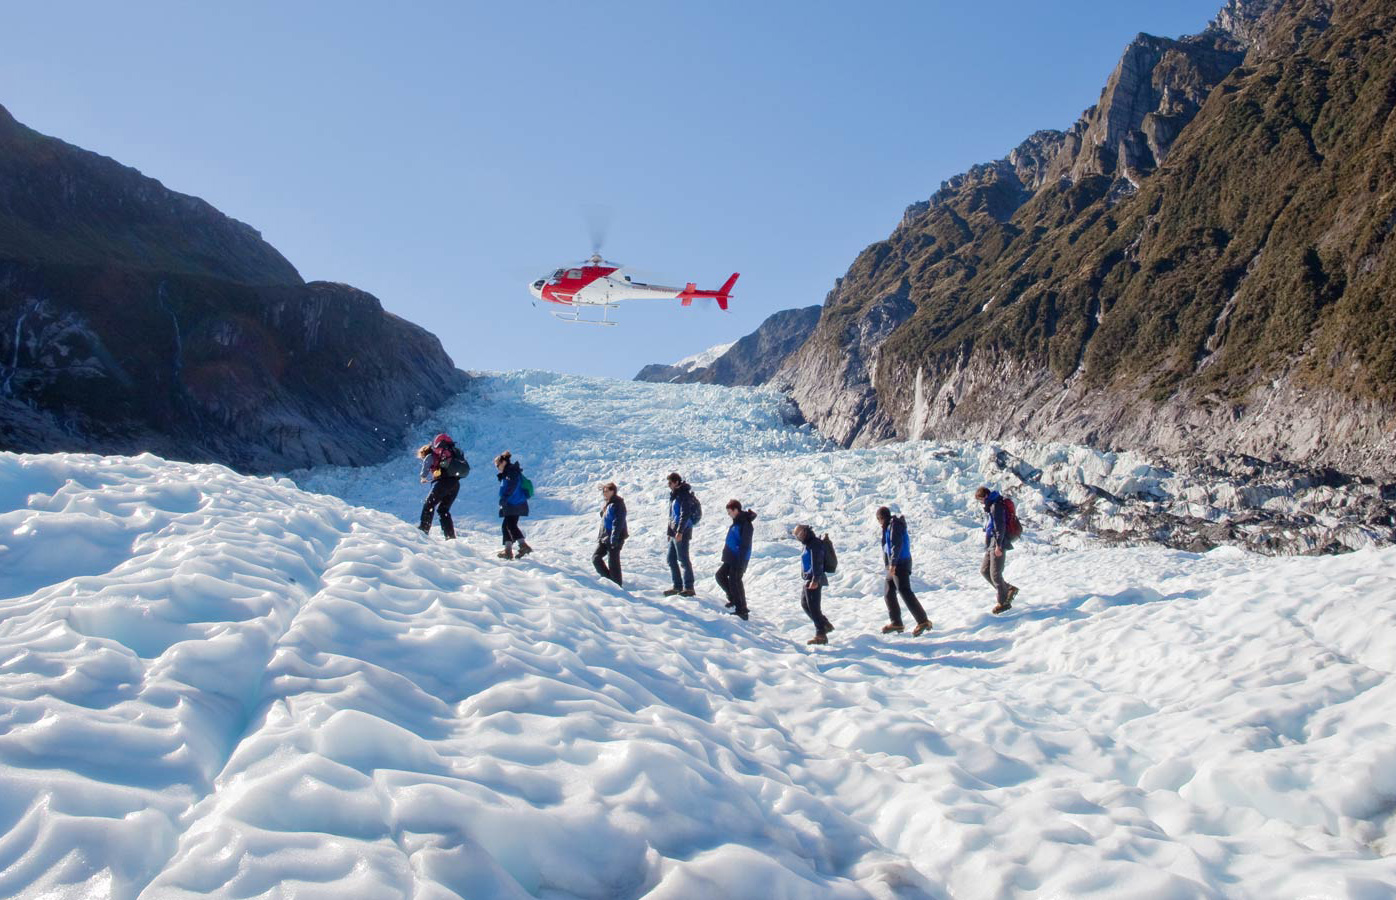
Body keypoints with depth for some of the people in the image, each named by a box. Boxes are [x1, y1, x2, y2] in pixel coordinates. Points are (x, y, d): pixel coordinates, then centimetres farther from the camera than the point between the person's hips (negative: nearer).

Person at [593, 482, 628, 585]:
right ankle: (607, 578, 18)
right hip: (604, 537, 9)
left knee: (613, 562, -3)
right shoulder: (605, 503, 13)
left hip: (615, 539, -9)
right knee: (596, 558, 6)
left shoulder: (618, 504, -16)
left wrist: (614, 539, -26)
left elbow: (618, 523, -22)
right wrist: (600, 536, 21)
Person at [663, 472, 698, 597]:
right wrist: (670, 531, 22)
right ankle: (677, 586, 18)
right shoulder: (674, 494, 15)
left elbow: (685, 514, -22)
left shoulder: (684, 495, -14)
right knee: (671, 559, 12)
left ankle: (688, 587, 0)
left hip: (682, 533, -10)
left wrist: (680, 532, -27)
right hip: (674, 532, 10)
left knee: (683, 559, -5)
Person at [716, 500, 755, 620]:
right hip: (731, 559, 10)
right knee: (721, 575, 13)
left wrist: (741, 564, -23)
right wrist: (726, 556, 24)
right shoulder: (736, 522, 12)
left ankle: (742, 610, -2)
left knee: (734, 581, -7)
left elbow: (745, 546, -21)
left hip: (738, 560, -10)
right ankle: (734, 599, 21)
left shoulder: (745, 524, -18)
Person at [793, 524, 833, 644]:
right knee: (805, 604, 17)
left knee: (813, 607, -8)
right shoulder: (808, 544, 16)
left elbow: (818, 563, -22)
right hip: (808, 580, 11)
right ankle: (826, 625, 25)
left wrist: (815, 580, -27)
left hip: (813, 581, -11)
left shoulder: (815, 544, -15)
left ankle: (821, 635, -3)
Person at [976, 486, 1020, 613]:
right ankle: (1009, 589, 18)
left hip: (998, 545, -10)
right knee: (984, 571, 11)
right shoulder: (990, 506, 16)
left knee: (995, 574, -6)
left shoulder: (996, 506, -15)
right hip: (991, 545, 10)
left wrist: (998, 545, -22)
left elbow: (1000, 526, -21)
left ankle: (1004, 602, 5)